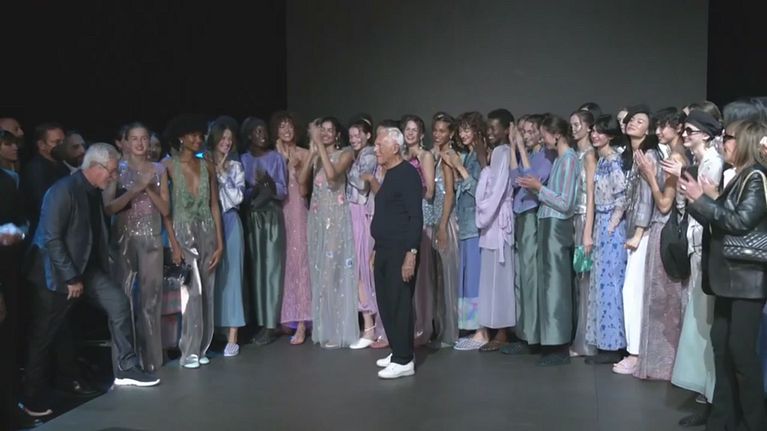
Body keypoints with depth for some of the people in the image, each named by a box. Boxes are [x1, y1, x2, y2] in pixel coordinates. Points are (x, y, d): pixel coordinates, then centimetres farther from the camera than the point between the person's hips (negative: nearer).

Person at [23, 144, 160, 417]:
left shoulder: (94, 192, 4)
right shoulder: (64, 190, -22)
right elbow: (51, 238, -24)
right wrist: (71, 278, -21)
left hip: (87, 267, 8)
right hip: (58, 272, -8)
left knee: (119, 304, -3)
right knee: (43, 335, 5)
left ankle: (125, 369, 6)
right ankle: (33, 397, 19)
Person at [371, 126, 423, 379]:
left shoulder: (408, 173, -11)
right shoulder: (390, 175, 16)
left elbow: (416, 217, -18)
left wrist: (411, 253, -23)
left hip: (401, 251, -9)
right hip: (384, 249, 9)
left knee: (399, 303, -5)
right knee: (386, 303, 11)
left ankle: (404, 360, 1)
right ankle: (397, 352, 22)